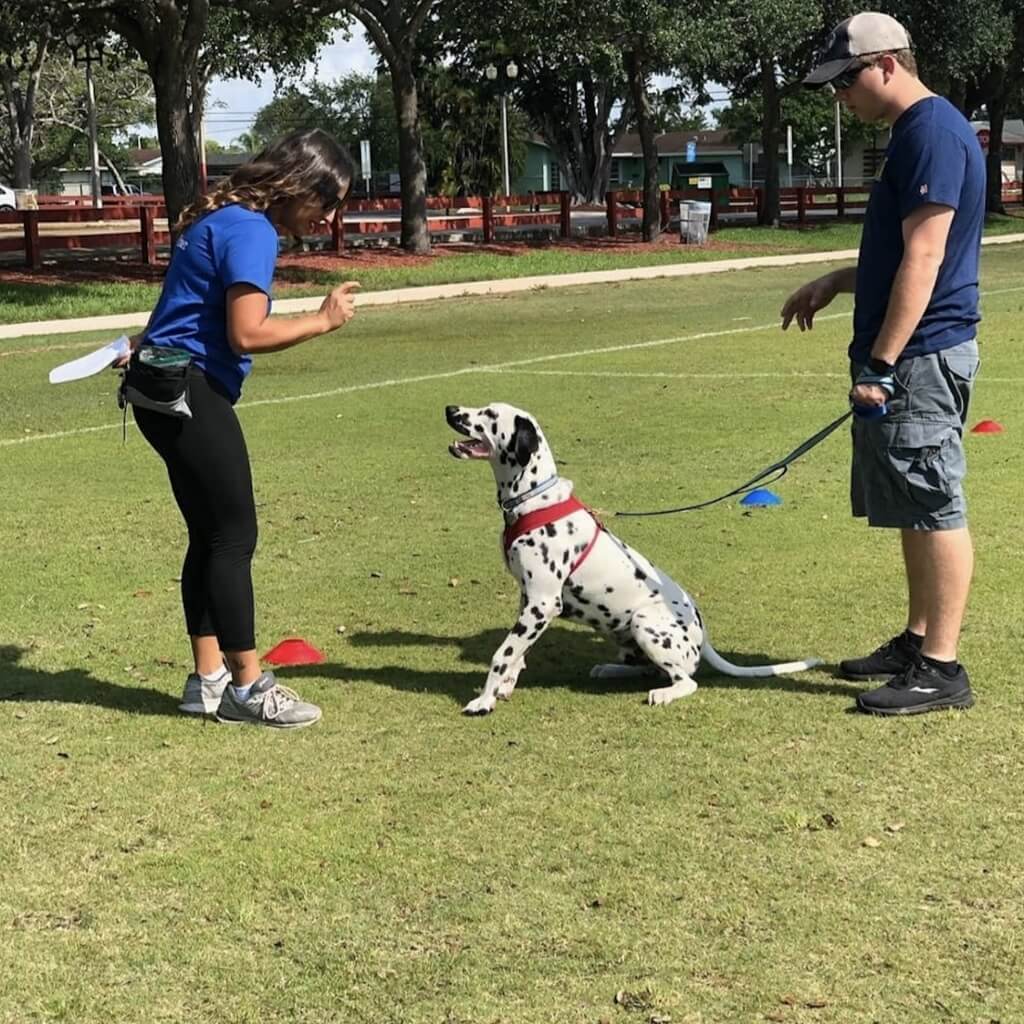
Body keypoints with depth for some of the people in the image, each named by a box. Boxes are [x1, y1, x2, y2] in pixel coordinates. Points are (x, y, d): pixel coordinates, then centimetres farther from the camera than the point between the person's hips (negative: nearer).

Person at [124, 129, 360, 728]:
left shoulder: (228, 219, 17)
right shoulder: (251, 231, -15)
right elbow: (247, 334, -23)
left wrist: (148, 351, 31)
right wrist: (323, 321, -12)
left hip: (168, 387, 10)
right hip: (188, 391, -10)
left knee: (211, 536, 11)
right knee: (235, 535, -6)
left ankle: (210, 680, 16)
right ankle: (248, 687, 0)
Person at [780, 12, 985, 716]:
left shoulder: (932, 133, -15)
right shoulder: (914, 134, 16)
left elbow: (923, 260, -21)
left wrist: (881, 363, -22)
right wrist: (834, 285, 22)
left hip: (921, 359, -10)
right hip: (907, 359, 10)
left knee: (934, 510, -5)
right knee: (918, 511, 15)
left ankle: (941, 668, 1)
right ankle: (918, 642, 25)